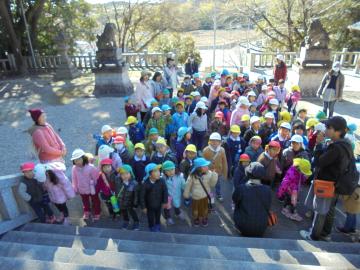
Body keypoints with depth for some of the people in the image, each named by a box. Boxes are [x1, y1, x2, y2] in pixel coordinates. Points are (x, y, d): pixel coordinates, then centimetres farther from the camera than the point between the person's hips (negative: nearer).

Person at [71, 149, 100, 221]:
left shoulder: (91, 167, -30)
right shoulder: (74, 168, -16)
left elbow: (96, 178, -19)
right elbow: (74, 179, -3)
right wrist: (75, 188, 5)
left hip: (92, 189, -4)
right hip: (82, 189, 4)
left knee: (95, 201, 19)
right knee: (85, 202, 28)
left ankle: (97, 213, 43)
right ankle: (87, 212, 54)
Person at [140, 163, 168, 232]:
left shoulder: (161, 181, -23)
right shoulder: (145, 184, -28)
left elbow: (165, 191, -10)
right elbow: (142, 196, -18)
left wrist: (165, 202, -3)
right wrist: (143, 207, -11)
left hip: (159, 204, 2)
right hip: (149, 205, -2)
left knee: (158, 217, 26)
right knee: (151, 219, 18)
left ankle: (157, 226, 55)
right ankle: (152, 227, 47)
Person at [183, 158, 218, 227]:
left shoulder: (209, 173, -21)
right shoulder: (192, 175, -25)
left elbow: (212, 185, -14)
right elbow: (188, 185, -10)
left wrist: (214, 176, -28)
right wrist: (186, 194, 2)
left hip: (205, 196, 2)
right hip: (196, 196, -1)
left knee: (205, 208, 24)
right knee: (196, 208, 22)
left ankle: (204, 219, 53)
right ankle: (196, 219, 52)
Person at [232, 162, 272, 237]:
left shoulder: (240, 189, -20)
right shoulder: (267, 190, -15)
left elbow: (235, 201, 0)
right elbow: (267, 209, 0)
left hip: (243, 227, -3)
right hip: (261, 230, 3)